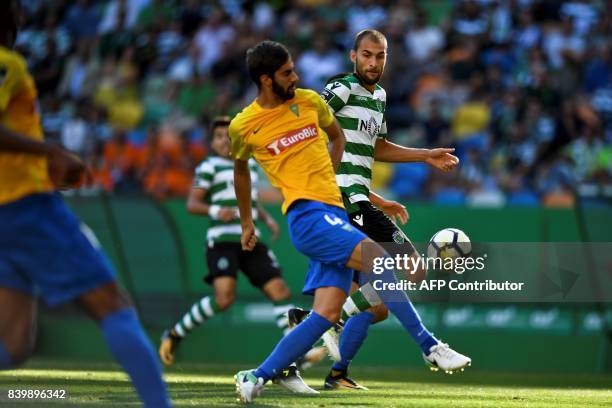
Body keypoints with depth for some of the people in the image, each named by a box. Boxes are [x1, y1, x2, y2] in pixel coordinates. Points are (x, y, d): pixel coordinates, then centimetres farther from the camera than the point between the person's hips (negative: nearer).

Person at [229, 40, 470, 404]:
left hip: (334, 210, 5)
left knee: (327, 314, -6)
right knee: (376, 257, -27)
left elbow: (337, 134, 28)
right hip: (305, 213, -5)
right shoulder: (243, 127, 3)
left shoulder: (309, 101, 10)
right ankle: (430, 346, -22)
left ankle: (257, 378, 0)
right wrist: (247, 223, 28)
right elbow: (241, 169, 21)